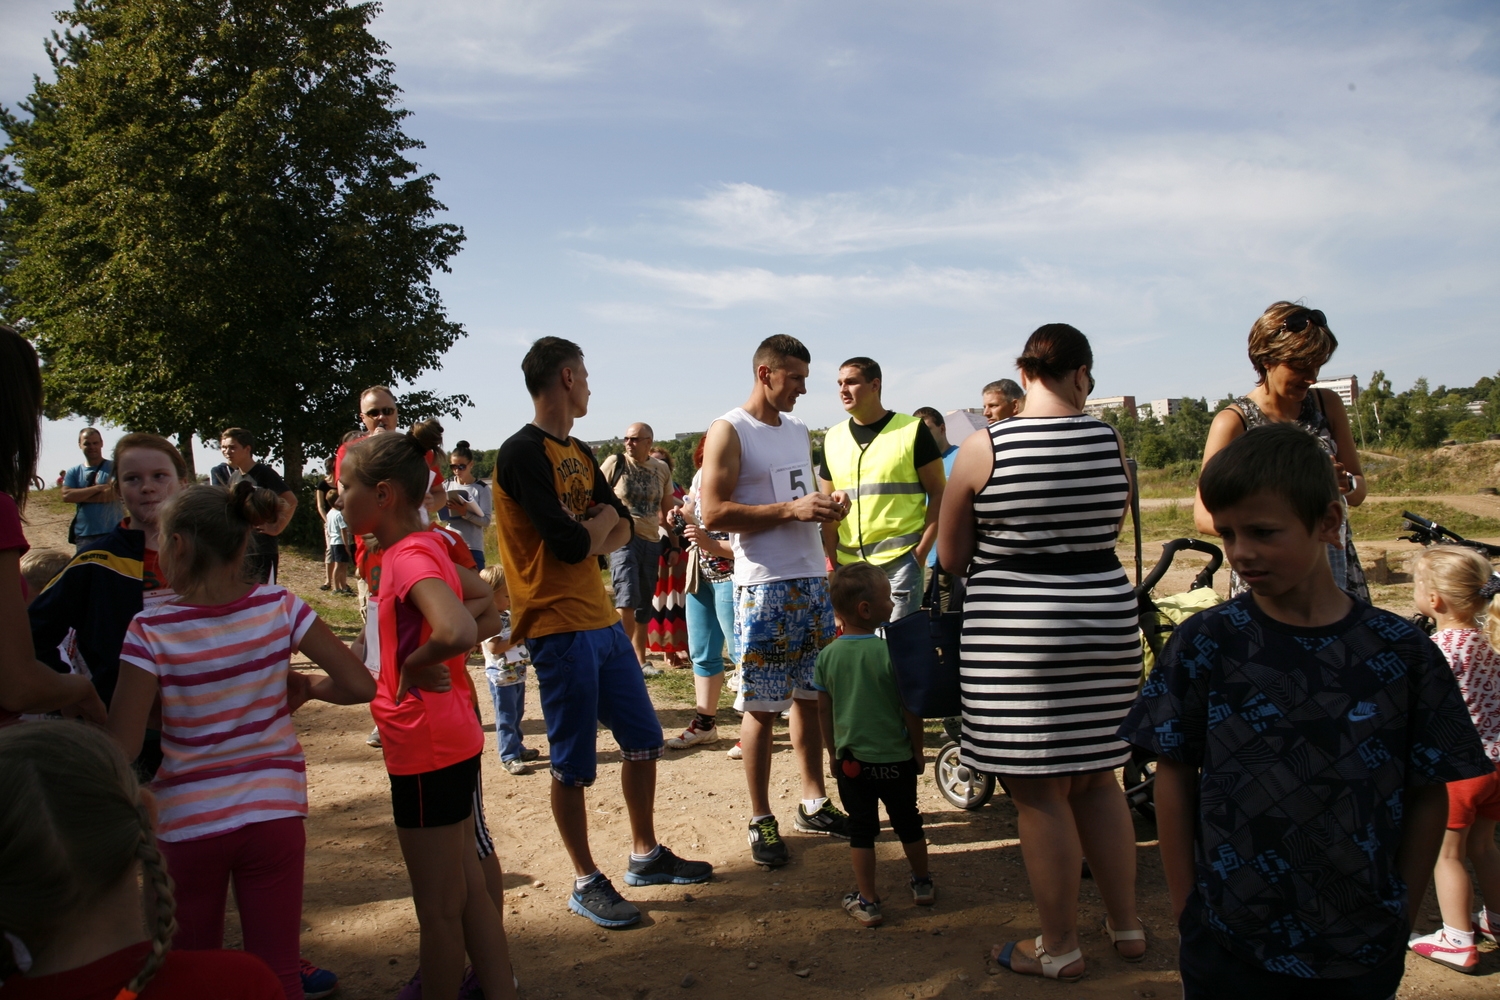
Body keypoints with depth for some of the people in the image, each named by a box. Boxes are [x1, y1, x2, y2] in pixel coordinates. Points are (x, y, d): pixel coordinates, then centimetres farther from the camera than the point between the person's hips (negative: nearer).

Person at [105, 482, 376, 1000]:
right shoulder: (279, 607, -10)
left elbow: (122, 748, -16)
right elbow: (360, 685, -11)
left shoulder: (151, 631, -15)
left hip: (188, 821, -1)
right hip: (274, 811, 1)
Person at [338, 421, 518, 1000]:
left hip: (427, 751, -10)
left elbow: (457, 631, -37)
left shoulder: (410, 556, -19)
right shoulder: (424, 548, 8)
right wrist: (427, 660, 7)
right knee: (468, 892, 18)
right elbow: (487, 609, 18)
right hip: (451, 741, 10)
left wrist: (412, 667, -19)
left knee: (438, 908, 7)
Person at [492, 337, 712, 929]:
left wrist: (591, 536, -11)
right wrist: (601, 521, -2)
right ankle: (586, 883, 18)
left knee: (643, 740, 15)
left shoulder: (578, 452, 14)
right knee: (574, 764, 2)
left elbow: (622, 528, 10)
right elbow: (571, 542, -23)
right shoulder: (523, 453, -15)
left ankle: (646, 856, 32)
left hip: (602, 618, 9)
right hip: (560, 629, -9)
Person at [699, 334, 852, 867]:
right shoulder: (729, 431, -7)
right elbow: (714, 513, -15)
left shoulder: (798, 431, 16)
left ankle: (814, 803, 25)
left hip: (813, 579, 7)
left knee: (811, 697, 13)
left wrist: (829, 506, 1)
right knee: (761, 707, 0)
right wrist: (792, 509, -20)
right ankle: (761, 821, 10)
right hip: (764, 586, -7)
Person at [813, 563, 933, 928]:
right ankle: (923, 884, 36)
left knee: (862, 829, 12)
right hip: (895, 759, -2)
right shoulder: (891, 652, -17)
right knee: (908, 823, 18)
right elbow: (910, 709, -12)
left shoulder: (828, 655, -5)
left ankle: (867, 901, 16)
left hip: (851, 759, 2)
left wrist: (833, 752, 16)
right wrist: (918, 750, 2)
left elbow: (824, 711, 3)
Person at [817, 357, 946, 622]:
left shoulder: (911, 430, -1)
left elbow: (939, 493, 0)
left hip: (900, 560, -4)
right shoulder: (833, 438, 12)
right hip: (849, 564, 4)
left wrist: (922, 550, -9)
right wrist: (832, 558, 6)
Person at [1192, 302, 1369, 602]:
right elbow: (1204, 515, -17)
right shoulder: (1234, 421, -9)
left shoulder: (1328, 404, 6)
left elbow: (1358, 493, 10)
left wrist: (1346, 483, -14)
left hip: (1337, 567, 4)